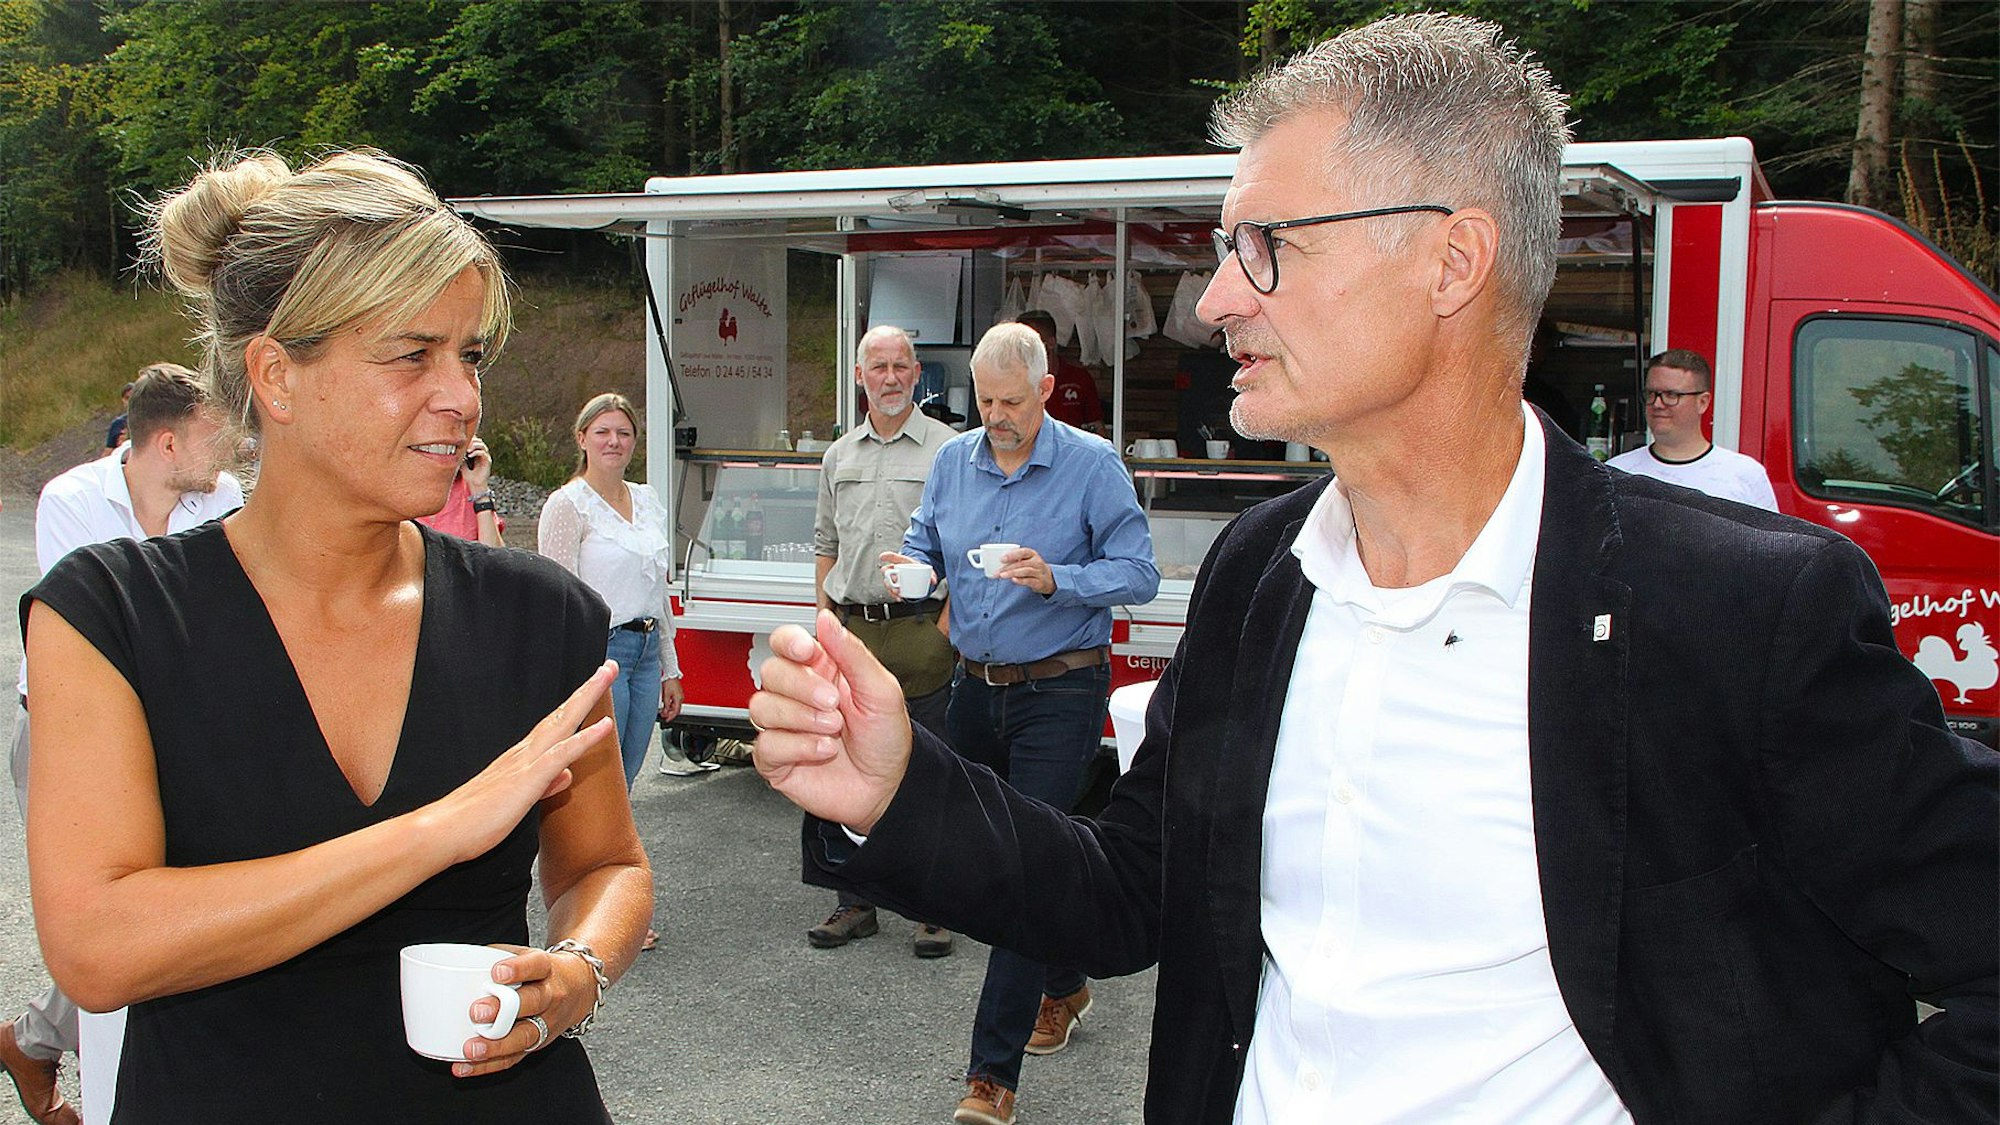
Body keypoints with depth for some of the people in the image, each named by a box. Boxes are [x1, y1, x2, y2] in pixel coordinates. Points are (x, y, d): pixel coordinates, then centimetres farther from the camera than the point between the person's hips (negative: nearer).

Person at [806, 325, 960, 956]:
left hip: (921, 628, -5)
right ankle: (856, 904, 20)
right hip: (851, 633, 5)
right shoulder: (839, 455, 15)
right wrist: (825, 618, 11)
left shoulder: (947, 449, -1)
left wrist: (947, 622, -10)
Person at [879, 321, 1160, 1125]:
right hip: (976, 687, 6)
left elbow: (1138, 574, -12)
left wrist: (1056, 580, -27)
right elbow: (924, 540, 17)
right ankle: (1064, 987, 42)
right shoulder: (953, 460, 6)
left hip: (1060, 692, -6)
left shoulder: (1092, 464, -9)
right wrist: (911, 566, -6)